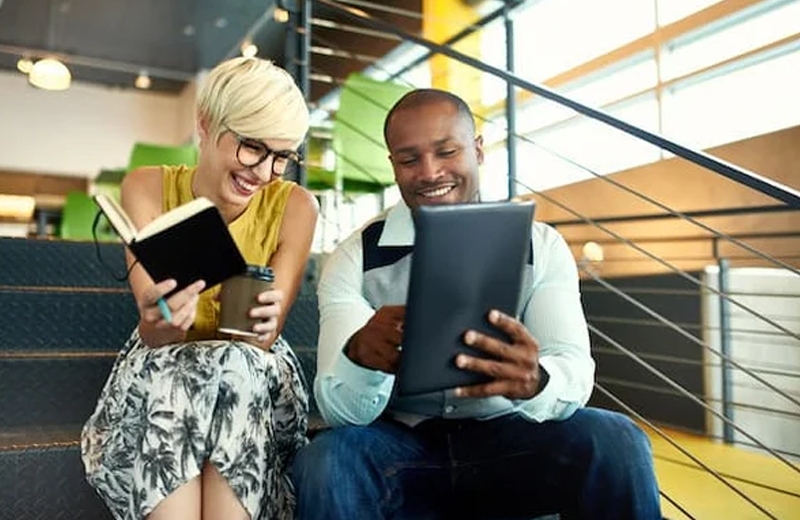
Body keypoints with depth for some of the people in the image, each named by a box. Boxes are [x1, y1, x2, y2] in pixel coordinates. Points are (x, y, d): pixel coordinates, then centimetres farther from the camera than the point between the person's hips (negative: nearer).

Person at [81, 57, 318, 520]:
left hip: (258, 377, 0)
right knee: (167, 376, -33)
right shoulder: (147, 188, -10)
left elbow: (265, 338, -14)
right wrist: (159, 322, -42)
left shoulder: (295, 207, -11)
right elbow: (151, 333, -18)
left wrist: (261, 323, -38)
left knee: (238, 369, -33)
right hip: (159, 372, 1)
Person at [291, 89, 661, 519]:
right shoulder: (354, 259, -5)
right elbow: (340, 409, -13)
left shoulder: (540, 246, -3)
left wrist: (535, 381, -38)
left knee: (615, 442, -26)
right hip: (401, 445, 0)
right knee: (324, 462, -31)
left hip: (510, 440, 1)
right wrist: (360, 359, -37)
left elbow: (574, 372, -14)